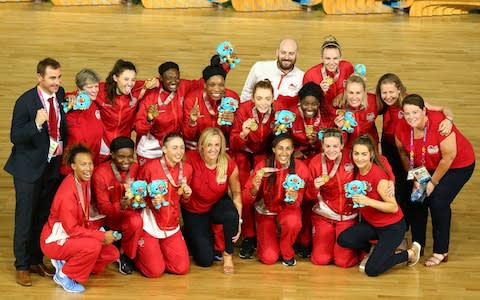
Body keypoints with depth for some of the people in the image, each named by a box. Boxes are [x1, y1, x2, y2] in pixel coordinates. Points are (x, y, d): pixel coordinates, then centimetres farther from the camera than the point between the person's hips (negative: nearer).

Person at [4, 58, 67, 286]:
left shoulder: (60, 94, 0)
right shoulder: (26, 101, -18)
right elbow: (15, 137, -19)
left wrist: (62, 147, 3)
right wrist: (36, 124, -33)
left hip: (53, 165, 5)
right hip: (29, 167, -5)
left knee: (44, 216, 12)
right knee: (25, 218, 1)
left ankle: (36, 261, 26)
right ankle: (21, 266, 12)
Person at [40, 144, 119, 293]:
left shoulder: (85, 181, -2)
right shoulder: (67, 192, -28)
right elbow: (71, 229, -25)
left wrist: (97, 233, -3)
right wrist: (102, 236, -22)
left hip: (74, 235, 9)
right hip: (56, 240, -9)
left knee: (112, 253, 0)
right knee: (93, 246, -32)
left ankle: (67, 263, 10)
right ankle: (64, 275, -9)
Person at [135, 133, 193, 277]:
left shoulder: (187, 168, -1)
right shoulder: (150, 167, -17)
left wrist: (186, 195, -8)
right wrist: (151, 201, -26)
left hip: (172, 224, 5)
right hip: (149, 223, -5)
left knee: (182, 268, -2)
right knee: (155, 271, -10)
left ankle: (157, 251, 26)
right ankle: (137, 253, 23)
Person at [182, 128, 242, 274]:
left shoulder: (229, 165, -20)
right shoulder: (192, 160, -25)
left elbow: (236, 193, -8)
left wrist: (238, 221, -12)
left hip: (218, 204, 1)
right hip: (194, 210, -1)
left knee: (232, 215, -36)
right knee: (206, 259, -6)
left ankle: (228, 255, -9)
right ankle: (189, 233, 28)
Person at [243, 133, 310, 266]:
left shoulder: (300, 168, -17)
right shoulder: (263, 166, -18)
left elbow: (296, 203, -14)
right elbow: (246, 199, -18)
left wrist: (293, 199, -38)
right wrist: (255, 187, -39)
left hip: (288, 209, 0)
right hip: (266, 212, 0)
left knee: (293, 223, -37)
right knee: (269, 258, -14)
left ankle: (287, 253, -5)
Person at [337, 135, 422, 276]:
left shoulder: (378, 175, -25)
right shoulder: (357, 171, -4)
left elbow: (394, 207, -24)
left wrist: (368, 201, -33)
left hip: (392, 227, -6)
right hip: (371, 223, 6)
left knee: (372, 270, -15)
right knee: (343, 239, -17)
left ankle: (411, 253, 8)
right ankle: (373, 249, 12)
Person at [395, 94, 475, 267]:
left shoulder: (439, 124, -36)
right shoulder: (402, 128, -20)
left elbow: (449, 157, -26)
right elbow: (403, 154, -1)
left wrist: (433, 182, -17)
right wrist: (413, 177, -7)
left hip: (458, 166, -5)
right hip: (426, 167, 5)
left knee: (438, 202, -16)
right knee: (417, 199, -2)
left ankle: (441, 252, -1)